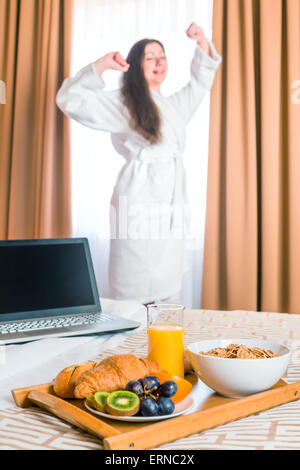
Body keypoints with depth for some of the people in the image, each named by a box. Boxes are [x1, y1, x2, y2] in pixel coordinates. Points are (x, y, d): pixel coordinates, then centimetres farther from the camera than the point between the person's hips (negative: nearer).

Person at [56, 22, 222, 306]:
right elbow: (71, 101, -7)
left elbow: (201, 81, 38)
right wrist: (101, 65, -12)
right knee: (136, 293, -6)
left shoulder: (175, 105, 23)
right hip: (140, 205, -7)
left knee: (169, 294, 10)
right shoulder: (121, 103, 2)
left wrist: (202, 42, 26)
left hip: (172, 206, 7)